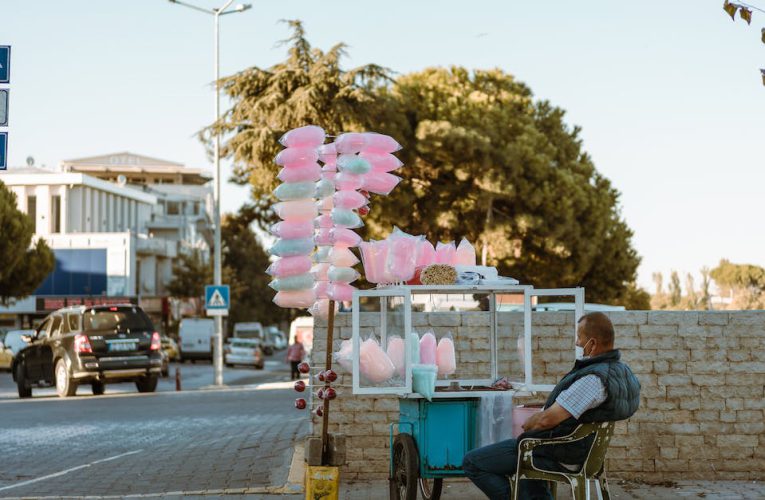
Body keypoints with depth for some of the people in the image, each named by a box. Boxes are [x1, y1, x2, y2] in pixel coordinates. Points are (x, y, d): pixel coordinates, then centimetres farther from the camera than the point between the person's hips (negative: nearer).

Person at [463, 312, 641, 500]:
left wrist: (526, 426, -5)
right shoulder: (621, 370, 2)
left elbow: (547, 420, -27)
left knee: (472, 462, -3)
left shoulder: (593, 379, -30)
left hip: (557, 457, -10)